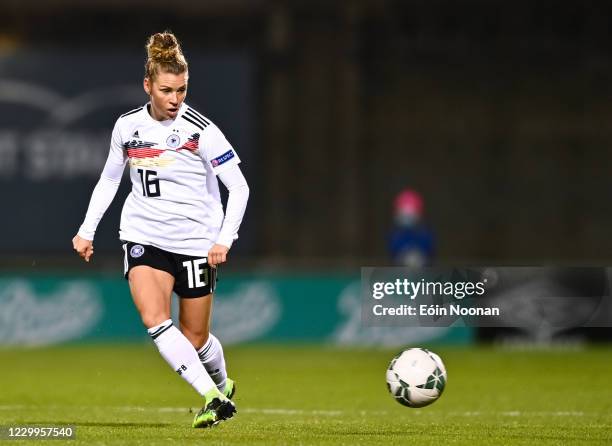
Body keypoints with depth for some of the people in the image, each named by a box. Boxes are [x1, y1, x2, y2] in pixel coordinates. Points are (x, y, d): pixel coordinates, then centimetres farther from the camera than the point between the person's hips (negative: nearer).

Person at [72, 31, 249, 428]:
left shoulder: (201, 130, -11)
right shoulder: (127, 127, 1)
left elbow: (239, 187, -8)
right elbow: (109, 179, 17)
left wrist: (224, 239, -17)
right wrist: (88, 230, 12)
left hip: (196, 242, -3)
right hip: (144, 237, 3)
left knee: (195, 337, 5)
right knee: (155, 319, -22)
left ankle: (223, 384, 37)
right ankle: (213, 397, -21)